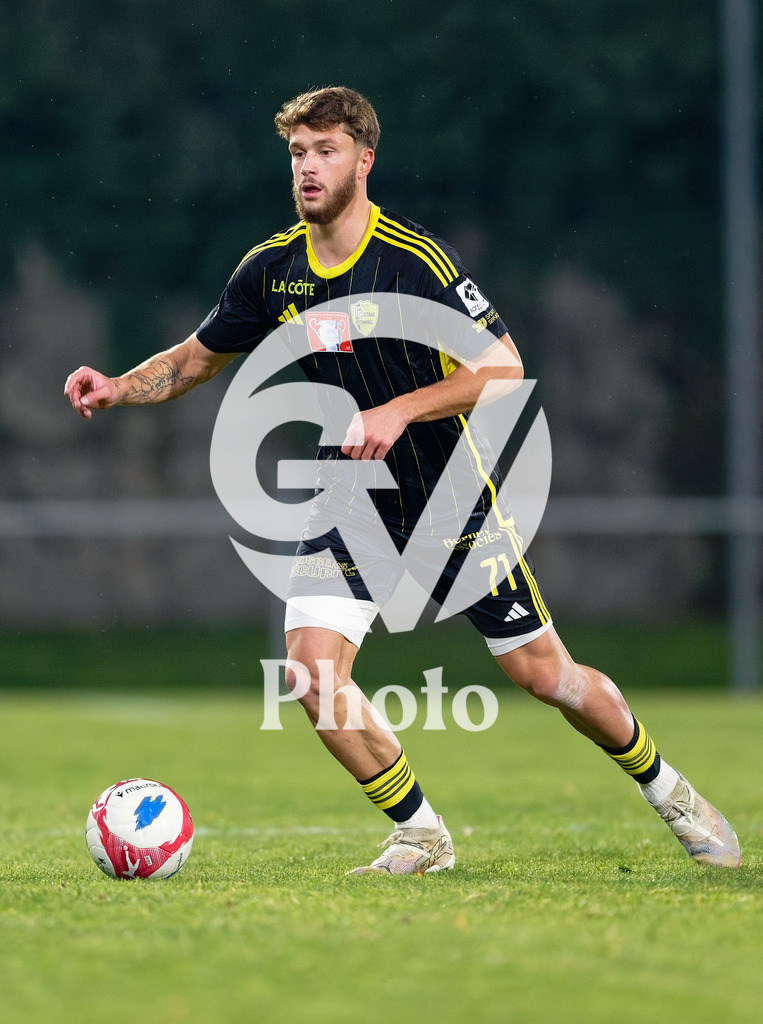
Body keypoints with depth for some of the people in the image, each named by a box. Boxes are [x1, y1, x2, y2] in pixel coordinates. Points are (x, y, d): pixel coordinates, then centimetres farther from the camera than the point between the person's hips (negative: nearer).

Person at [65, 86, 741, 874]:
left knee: (541, 672, 0)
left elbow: (504, 368, -19)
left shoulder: (417, 259, -18)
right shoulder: (272, 269, -3)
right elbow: (198, 358, 10)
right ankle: (420, 836, 3)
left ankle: (666, 791, 27)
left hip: (455, 499, -4)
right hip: (349, 504, 4)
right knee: (312, 669, -16)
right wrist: (118, 388, -8)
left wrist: (399, 411, -30)